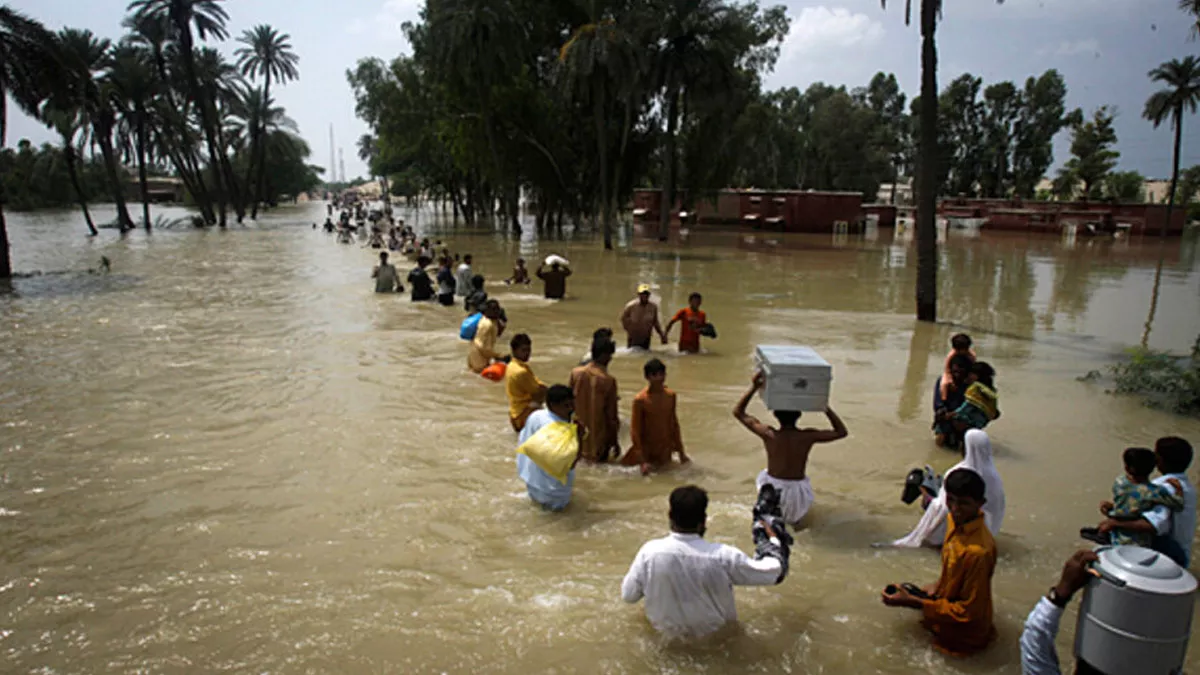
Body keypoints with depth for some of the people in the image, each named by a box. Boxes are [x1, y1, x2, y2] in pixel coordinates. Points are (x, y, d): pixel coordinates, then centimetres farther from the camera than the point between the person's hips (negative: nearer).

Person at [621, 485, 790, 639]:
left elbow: (628, 595, -11)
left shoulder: (650, 551, -26)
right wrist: (774, 539, 6)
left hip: (665, 628, 2)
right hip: (712, 630, -1)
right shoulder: (723, 556, -31)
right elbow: (772, 573, -15)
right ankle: (768, 540, 43)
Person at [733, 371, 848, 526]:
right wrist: (825, 406, -3)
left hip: (772, 492, 0)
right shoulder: (808, 436, -15)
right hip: (799, 498, 0)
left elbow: (737, 411, -8)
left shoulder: (769, 435, -17)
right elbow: (842, 432, 1)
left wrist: (754, 387, -12)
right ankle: (795, 516, 22)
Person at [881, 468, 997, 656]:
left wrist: (912, 602, -26)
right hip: (948, 596, 9)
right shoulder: (956, 519, -13)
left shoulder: (978, 551, -37)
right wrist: (937, 587, -1)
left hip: (964, 627, -8)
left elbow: (968, 611, -26)